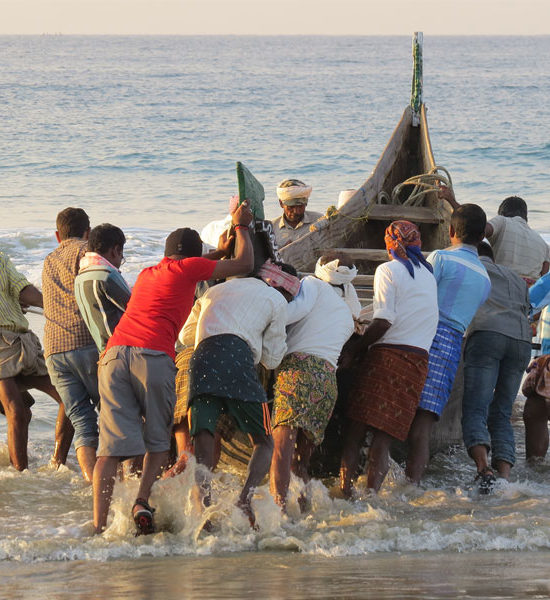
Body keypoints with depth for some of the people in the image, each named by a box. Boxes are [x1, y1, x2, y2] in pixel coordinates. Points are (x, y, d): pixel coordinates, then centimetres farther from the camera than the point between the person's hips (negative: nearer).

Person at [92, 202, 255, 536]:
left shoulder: (147, 274, 32)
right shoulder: (188, 268, 13)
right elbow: (245, 265, 19)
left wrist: (221, 251, 61)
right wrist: (242, 226, 35)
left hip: (114, 355, 5)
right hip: (153, 355, -5)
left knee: (112, 445, -3)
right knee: (159, 441, 11)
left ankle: (98, 525, -14)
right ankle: (143, 501, -13)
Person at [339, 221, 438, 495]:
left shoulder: (388, 270, -1)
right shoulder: (428, 273, 18)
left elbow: (384, 321, -11)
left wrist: (357, 348, -1)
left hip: (388, 355, -5)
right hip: (419, 360, 5)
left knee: (355, 430, -2)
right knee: (384, 437, 2)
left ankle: (345, 490, -12)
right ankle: (371, 493, -9)